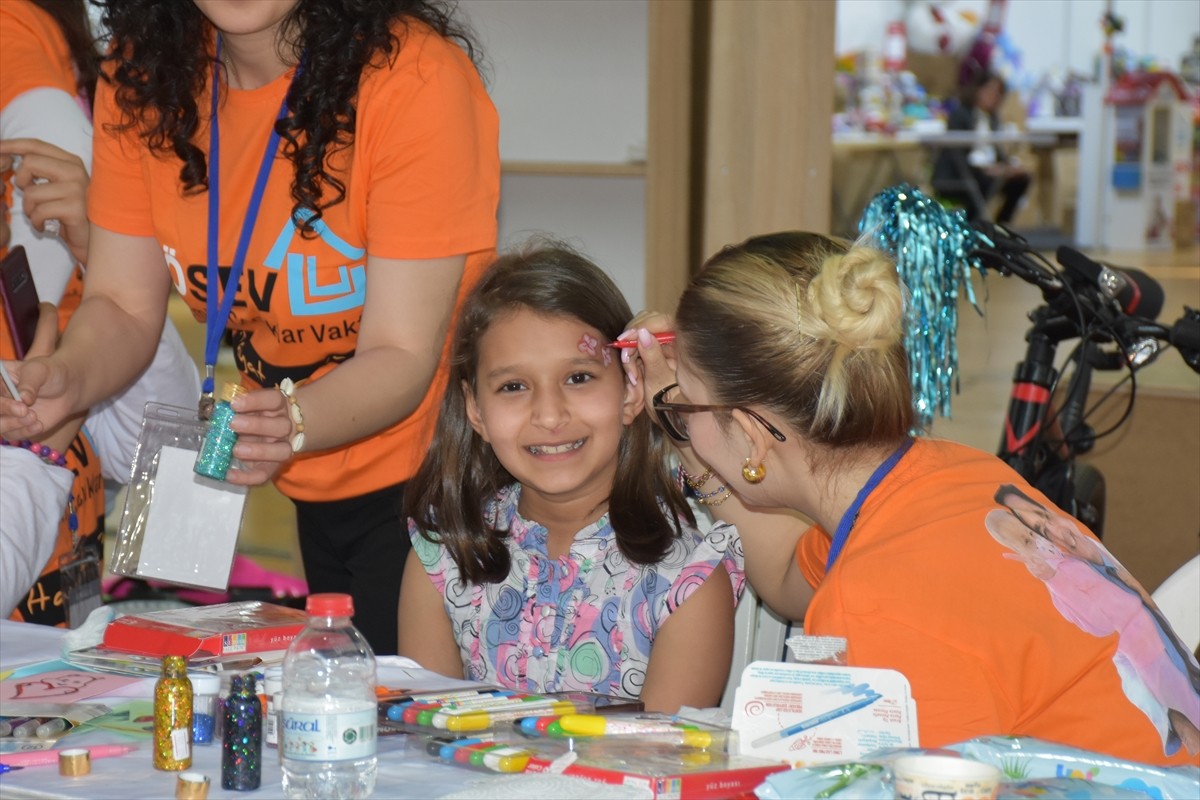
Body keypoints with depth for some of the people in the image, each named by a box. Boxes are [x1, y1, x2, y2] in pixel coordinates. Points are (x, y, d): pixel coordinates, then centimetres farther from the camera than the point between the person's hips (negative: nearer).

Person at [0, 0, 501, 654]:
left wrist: (293, 425, -44)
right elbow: (124, 307, -2)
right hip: (307, 490, 6)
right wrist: (68, 378, -24)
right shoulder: (142, 77, -7)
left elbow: (402, 356, -23)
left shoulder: (415, 78, -24)